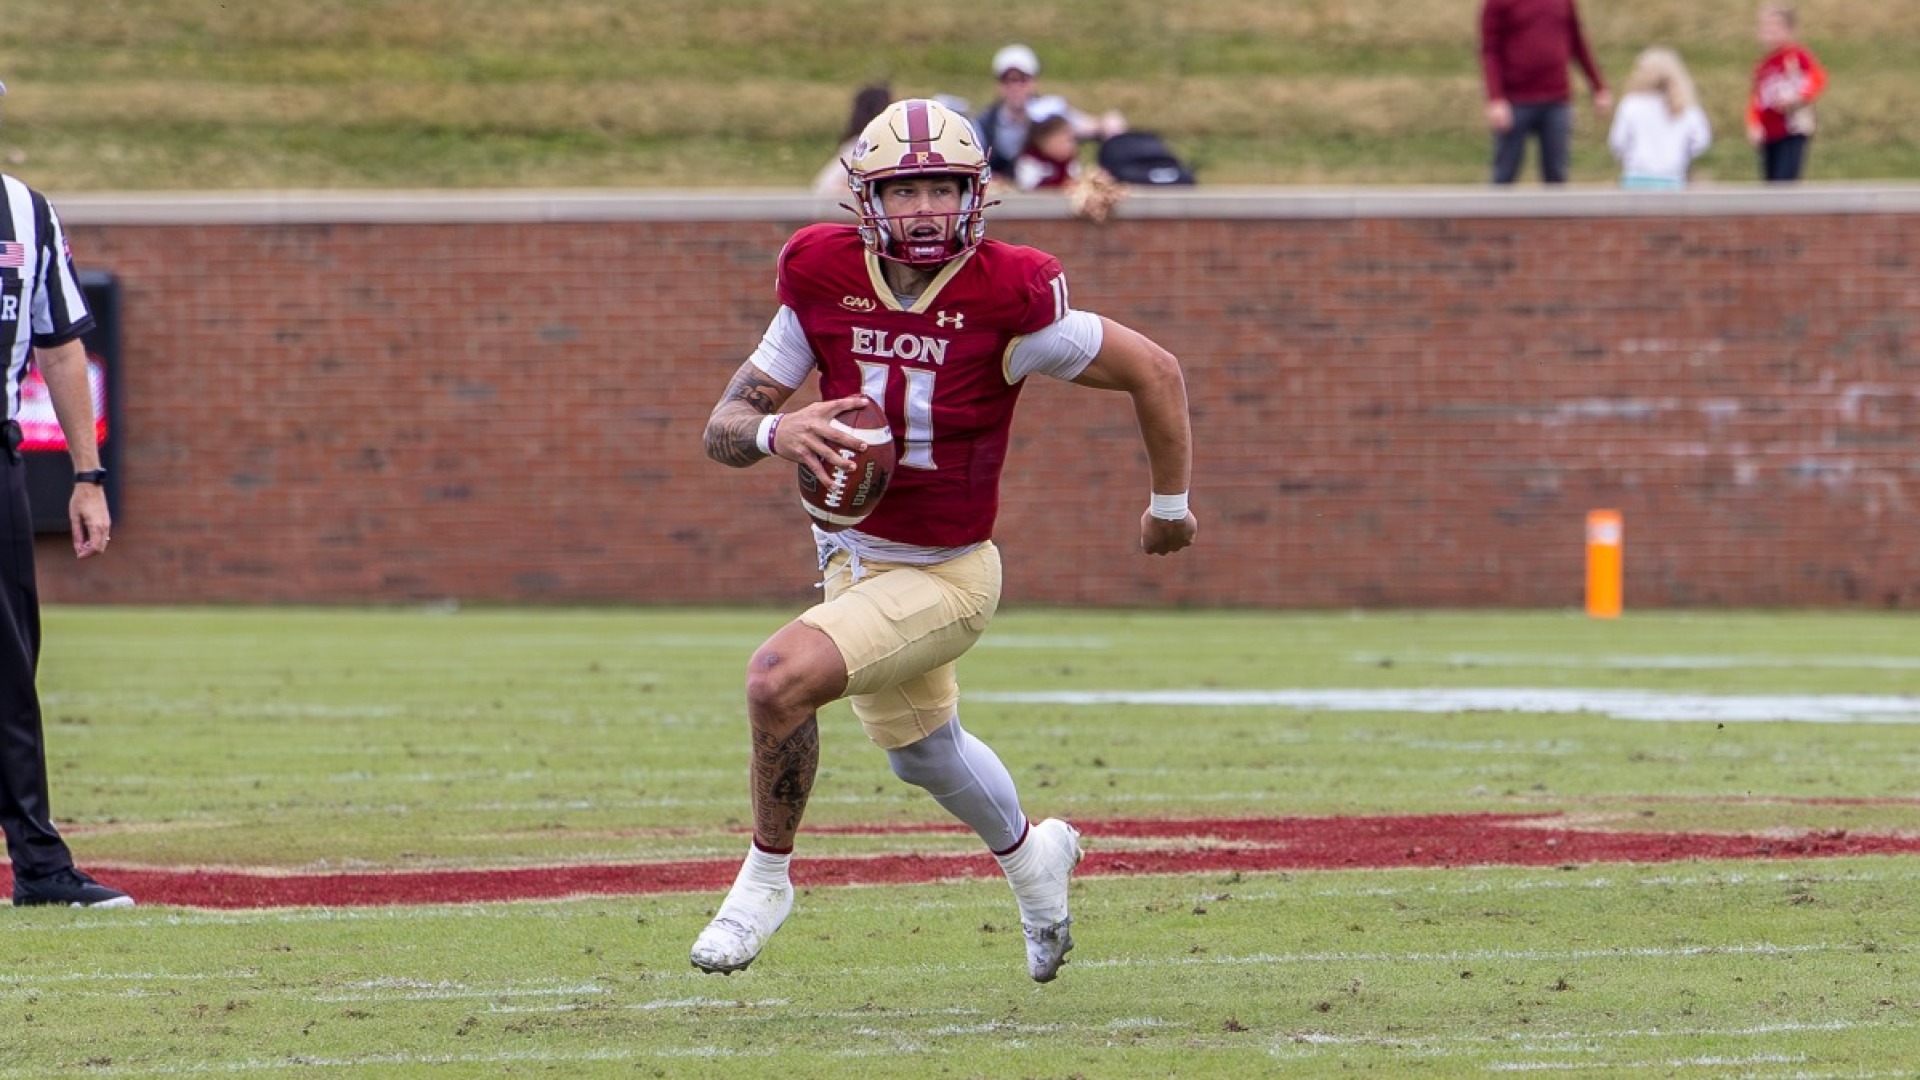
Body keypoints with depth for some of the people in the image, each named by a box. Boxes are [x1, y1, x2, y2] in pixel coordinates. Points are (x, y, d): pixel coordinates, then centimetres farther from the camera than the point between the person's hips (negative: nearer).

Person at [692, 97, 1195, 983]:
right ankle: (1029, 854, 60)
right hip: (853, 558, 6)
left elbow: (1153, 372, -10)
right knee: (926, 755, 28)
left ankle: (766, 876, -3)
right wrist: (774, 432, -32)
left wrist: (1170, 505, 1)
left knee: (780, 678, -26)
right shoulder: (825, 280, -11)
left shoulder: (1005, 298, -23)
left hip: (944, 577, -6)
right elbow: (723, 427, -8)